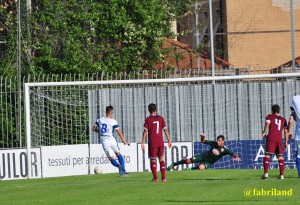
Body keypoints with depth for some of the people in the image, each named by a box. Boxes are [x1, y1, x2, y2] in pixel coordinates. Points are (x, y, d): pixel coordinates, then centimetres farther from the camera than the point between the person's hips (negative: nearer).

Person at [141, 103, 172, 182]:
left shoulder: (148, 119, -4)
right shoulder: (161, 118, 4)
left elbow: (145, 131, -8)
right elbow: (165, 130, 3)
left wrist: (142, 143, -7)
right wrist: (169, 141, 8)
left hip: (152, 143, -2)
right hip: (160, 142, 3)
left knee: (153, 160, 4)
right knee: (161, 159, 9)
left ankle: (155, 178, -3)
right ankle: (163, 178, 3)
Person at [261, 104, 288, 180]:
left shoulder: (270, 116, 12)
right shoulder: (283, 119, 20)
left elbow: (267, 123, -10)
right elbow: (286, 131, 15)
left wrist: (264, 133, -10)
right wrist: (286, 142, 16)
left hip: (271, 138, -3)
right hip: (279, 139, 3)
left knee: (267, 155, -3)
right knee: (280, 156, 8)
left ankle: (266, 173, -16)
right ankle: (281, 175, 2)